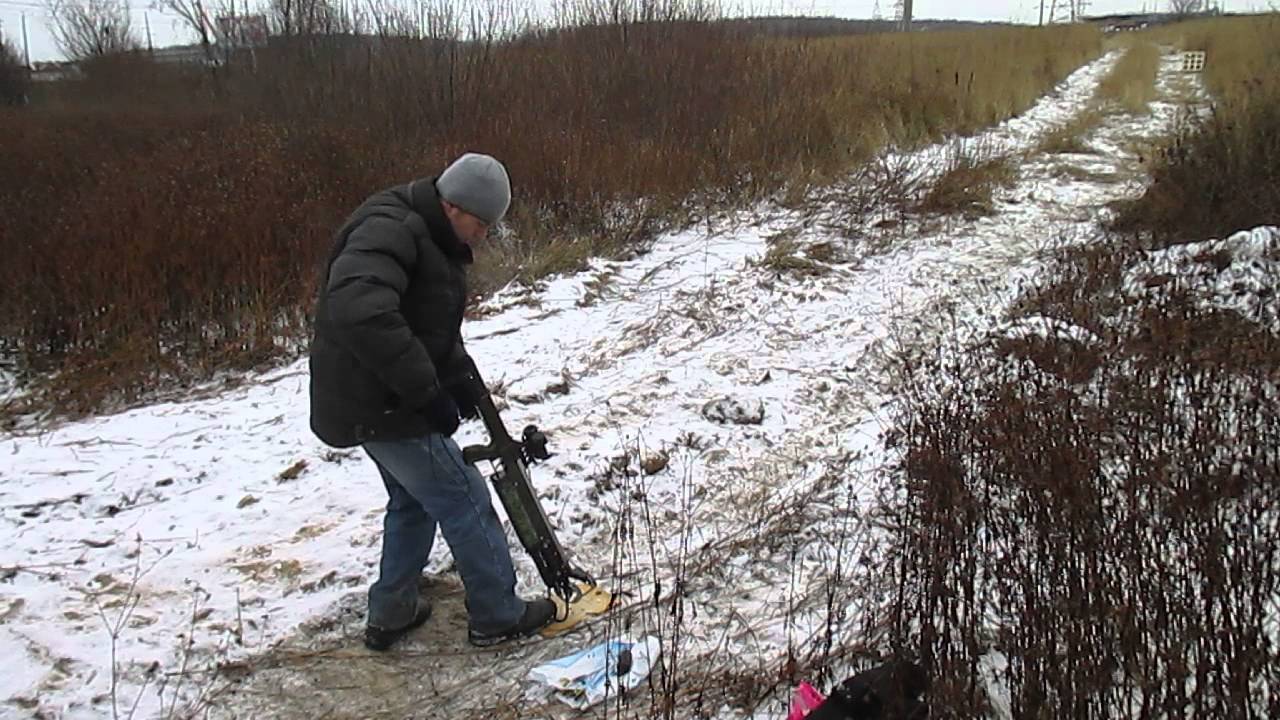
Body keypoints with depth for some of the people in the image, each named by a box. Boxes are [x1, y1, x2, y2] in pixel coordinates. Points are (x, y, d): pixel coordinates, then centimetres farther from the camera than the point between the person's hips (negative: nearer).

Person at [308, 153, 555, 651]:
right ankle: (497, 617, 15)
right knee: (465, 500, 1)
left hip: (380, 401, 10)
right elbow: (360, 311, -39)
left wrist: (458, 375, 5)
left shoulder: (430, 238, 10)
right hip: (381, 405, -10)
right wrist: (427, 390, -33)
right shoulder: (388, 231, -24)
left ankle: (390, 614, 34)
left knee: (412, 499, 22)